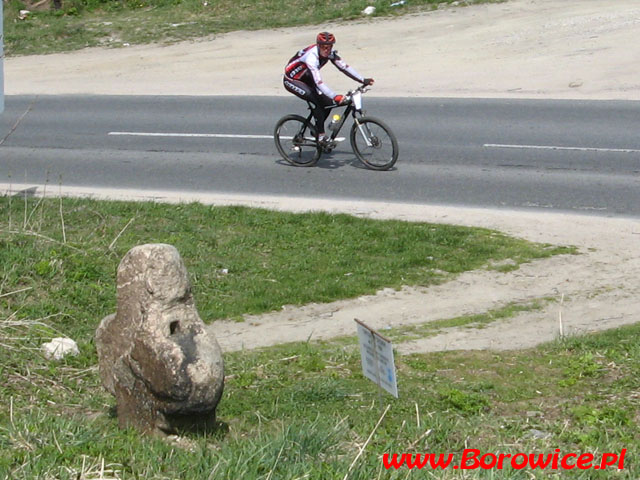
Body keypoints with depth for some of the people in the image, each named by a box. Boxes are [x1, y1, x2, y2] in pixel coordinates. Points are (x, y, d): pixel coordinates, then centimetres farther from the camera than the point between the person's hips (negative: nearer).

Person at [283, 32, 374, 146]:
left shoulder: (330, 53, -14)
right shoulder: (312, 57, -37)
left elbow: (344, 67, -12)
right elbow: (318, 82, -45)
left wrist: (363, 80, -21)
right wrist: (335, 97, -55)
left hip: (305, 78, 8)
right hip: (291, 80, -8)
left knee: (328, 102, -6)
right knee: (317, 101, -25)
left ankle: (316, 130, 13)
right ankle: (321, 136, -16)